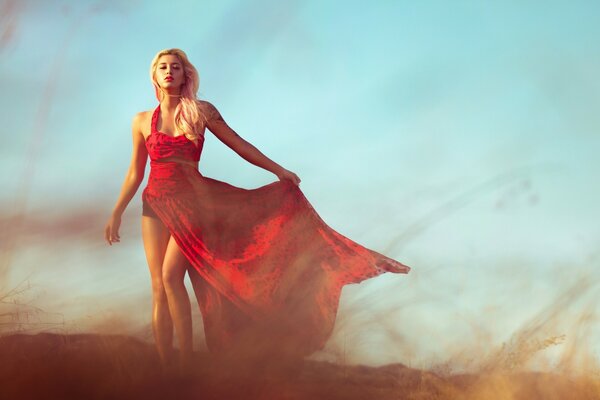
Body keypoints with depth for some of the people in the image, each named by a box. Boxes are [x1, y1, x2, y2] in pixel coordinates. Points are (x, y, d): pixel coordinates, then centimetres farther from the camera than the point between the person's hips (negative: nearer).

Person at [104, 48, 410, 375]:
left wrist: (280, 171, 6)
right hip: (155, 203, 3)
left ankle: (185, 364, -14)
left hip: (190, 201, -3)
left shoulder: (201, 112, 2)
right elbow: (135, 173, 12)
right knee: (159, 286, -2)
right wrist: (117, 213, 8)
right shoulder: (143, 121, 7)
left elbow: (240, 146, 7)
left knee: (171, 275, -18)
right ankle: (164, 368, 1)